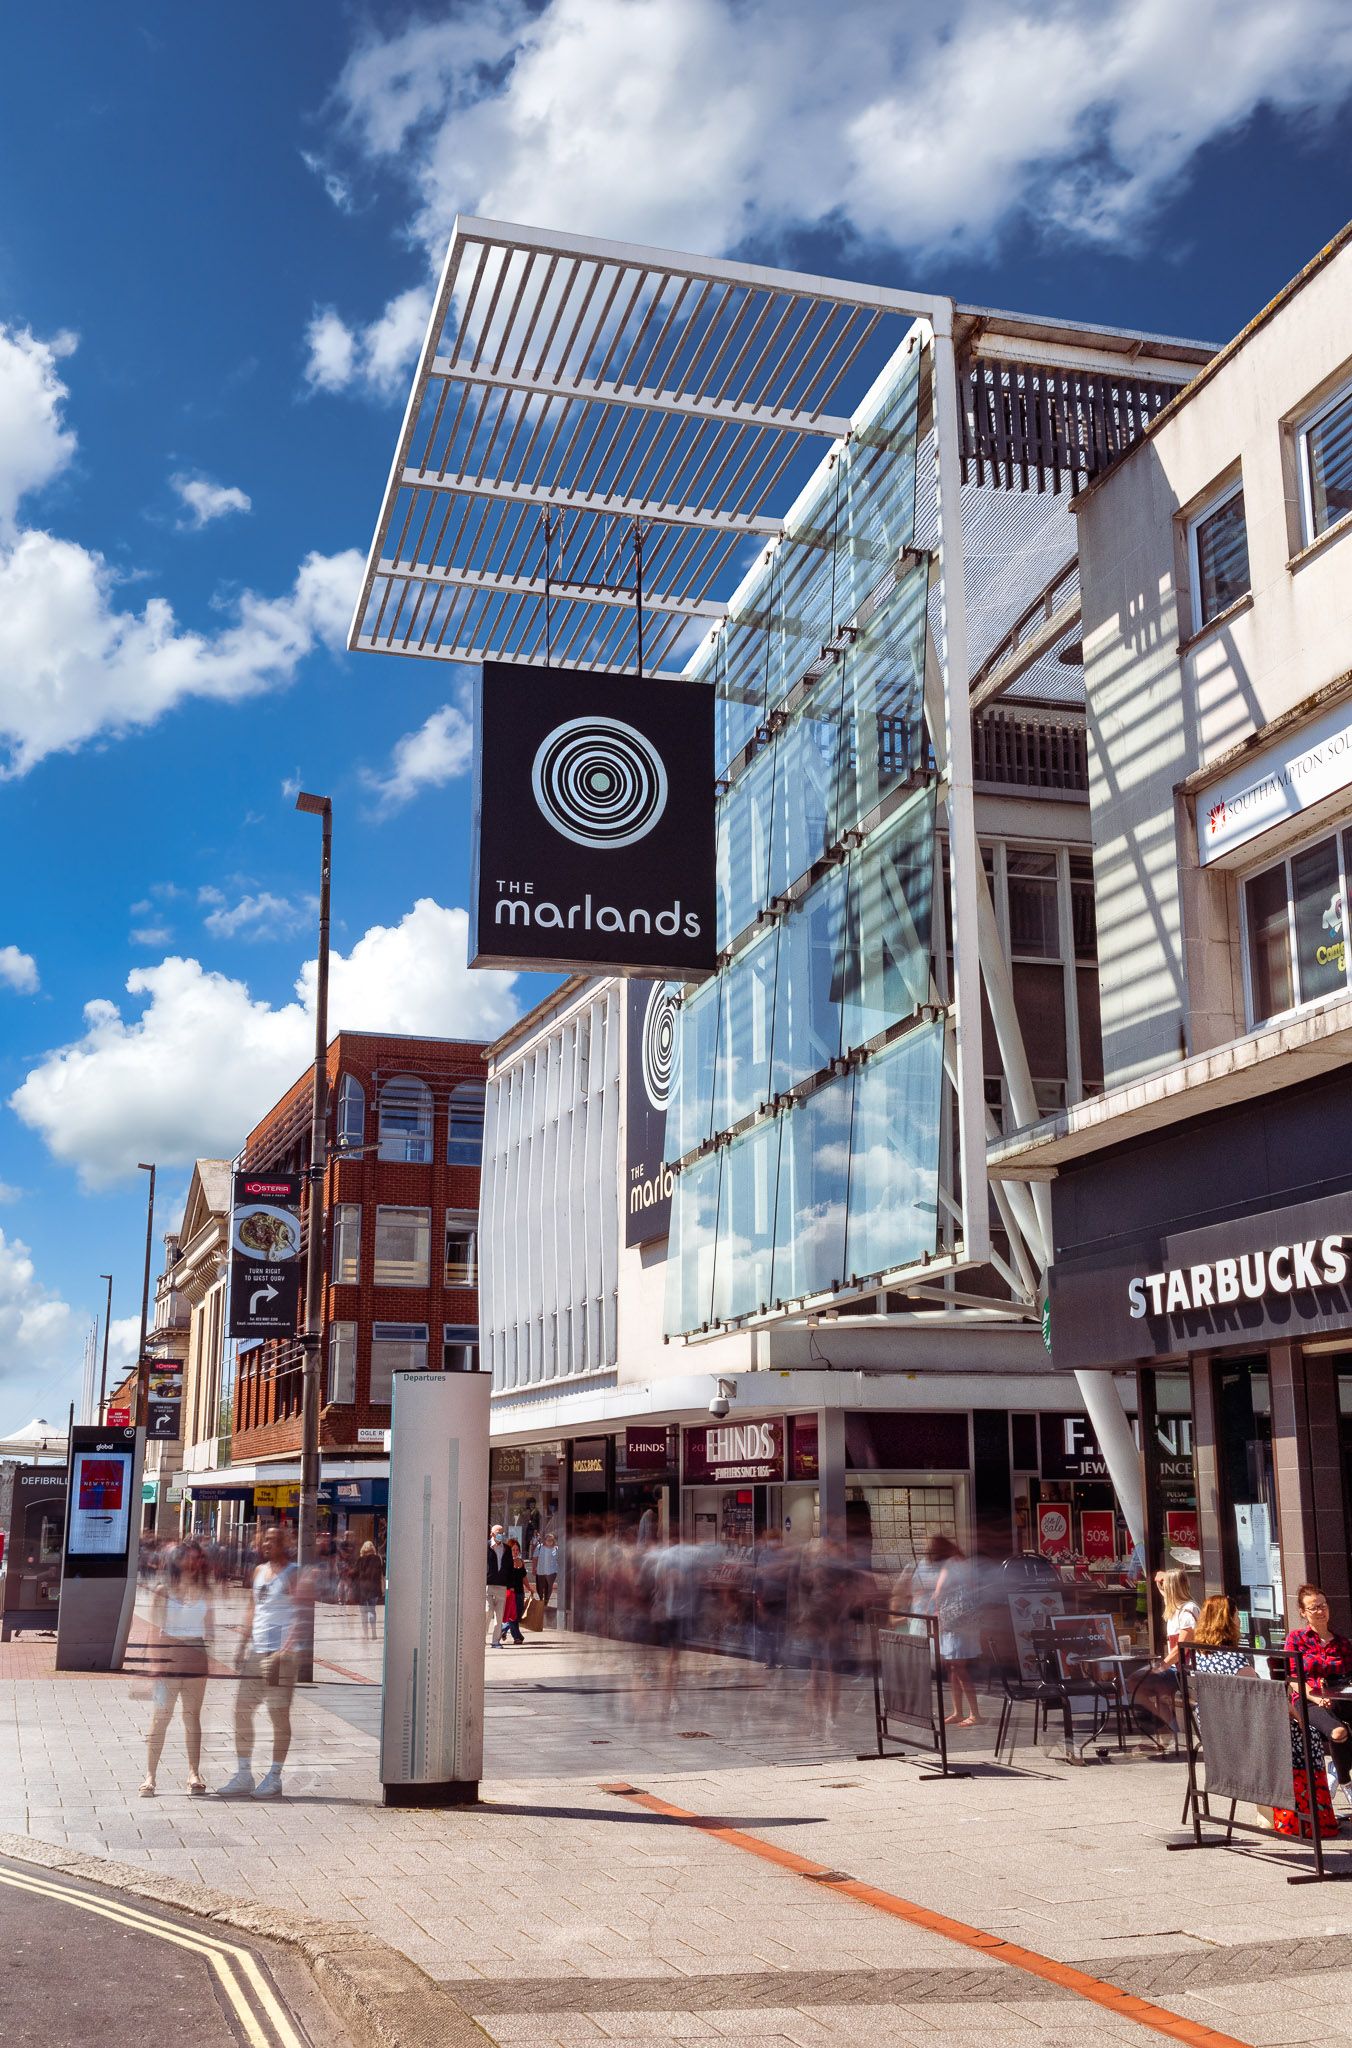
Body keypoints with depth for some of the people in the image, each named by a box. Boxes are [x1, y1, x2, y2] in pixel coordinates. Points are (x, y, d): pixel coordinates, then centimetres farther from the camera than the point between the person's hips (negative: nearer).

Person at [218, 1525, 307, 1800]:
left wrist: (285, 1650, -21)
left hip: (280, 1654, -7)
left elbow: (301, 1618, -12)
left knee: (279, 1715, -2)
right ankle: (243, 1776, 13)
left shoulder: (293, 1574, -6)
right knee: (241, 1711, 6)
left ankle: (274, 1778, 5)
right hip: (255, 1652, 7)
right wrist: (243, 1646, 16)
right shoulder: (259, 1571, 16)